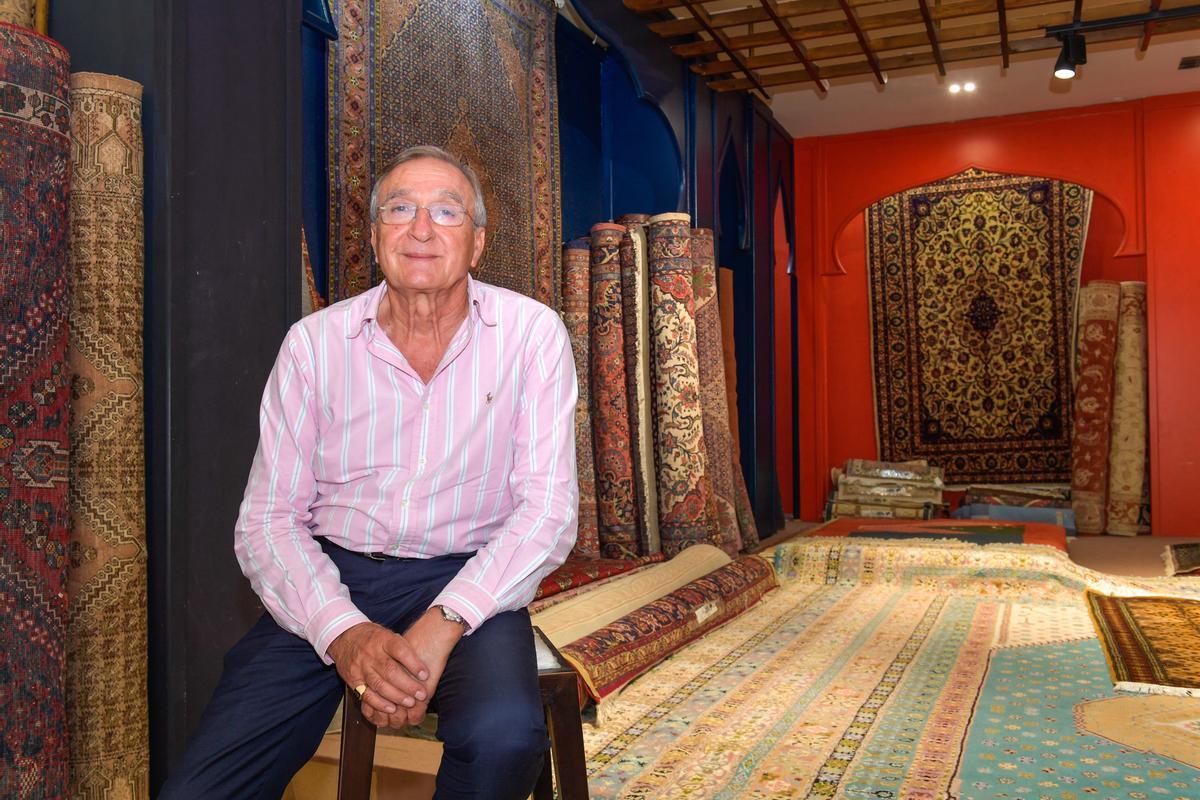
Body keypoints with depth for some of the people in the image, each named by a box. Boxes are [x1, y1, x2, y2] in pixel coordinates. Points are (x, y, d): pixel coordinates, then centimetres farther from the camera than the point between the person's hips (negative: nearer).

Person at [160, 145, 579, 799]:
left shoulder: (531, 333, -4)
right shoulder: (314, 342, 0)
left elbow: (546, 508, -9)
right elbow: (268, 520, -2)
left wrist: (443, 624, -23)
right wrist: (345, 632, -20)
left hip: (464, 580, -1)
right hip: (326, 582, 1)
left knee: (504, 733, -30)